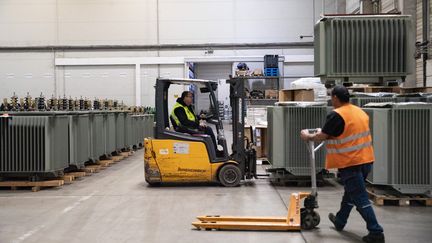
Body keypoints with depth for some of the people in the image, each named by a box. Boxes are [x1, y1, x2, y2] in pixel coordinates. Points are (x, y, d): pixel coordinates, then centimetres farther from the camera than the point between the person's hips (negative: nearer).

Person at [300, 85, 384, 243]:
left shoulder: (337, 115, -16)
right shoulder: (360, 112, 10)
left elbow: (322, 136, -9)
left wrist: (308, 137, 11)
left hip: (351, 163, -9)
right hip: (366, 160, 9)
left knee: (360, 199, -4)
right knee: (350, 192, 23)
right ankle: (340, 221, 39)